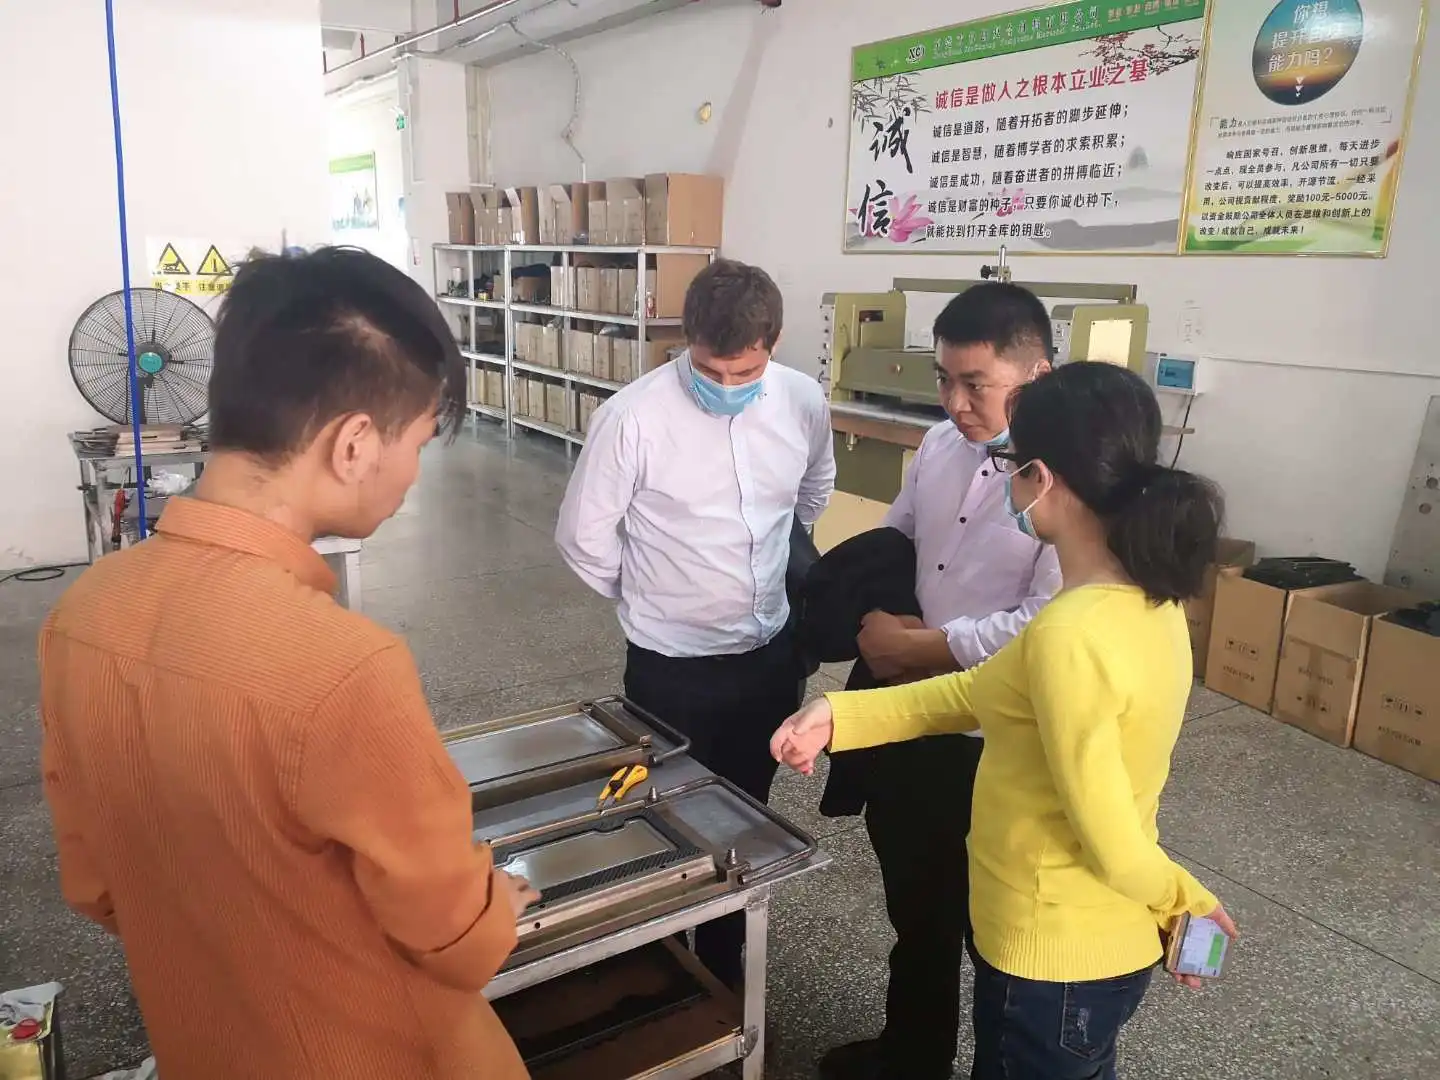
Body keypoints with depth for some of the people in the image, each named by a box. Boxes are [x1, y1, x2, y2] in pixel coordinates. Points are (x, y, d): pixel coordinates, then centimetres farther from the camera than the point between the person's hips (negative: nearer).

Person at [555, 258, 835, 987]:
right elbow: (583, 537, -10)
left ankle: (724, 968, 43)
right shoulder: (633, 416, -21)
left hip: (770, 653, 4)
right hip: (673, 665, -4)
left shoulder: (804, 402, -7)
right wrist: (648, 602, 2)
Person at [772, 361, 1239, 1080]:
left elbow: (1116, 848, -25)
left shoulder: (1067, 639, -33)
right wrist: (840, 716, -2)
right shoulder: (1147, 598, -3)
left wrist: (1188, 897, -4)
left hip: (1055, 957, -8)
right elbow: (986, 692, 3)